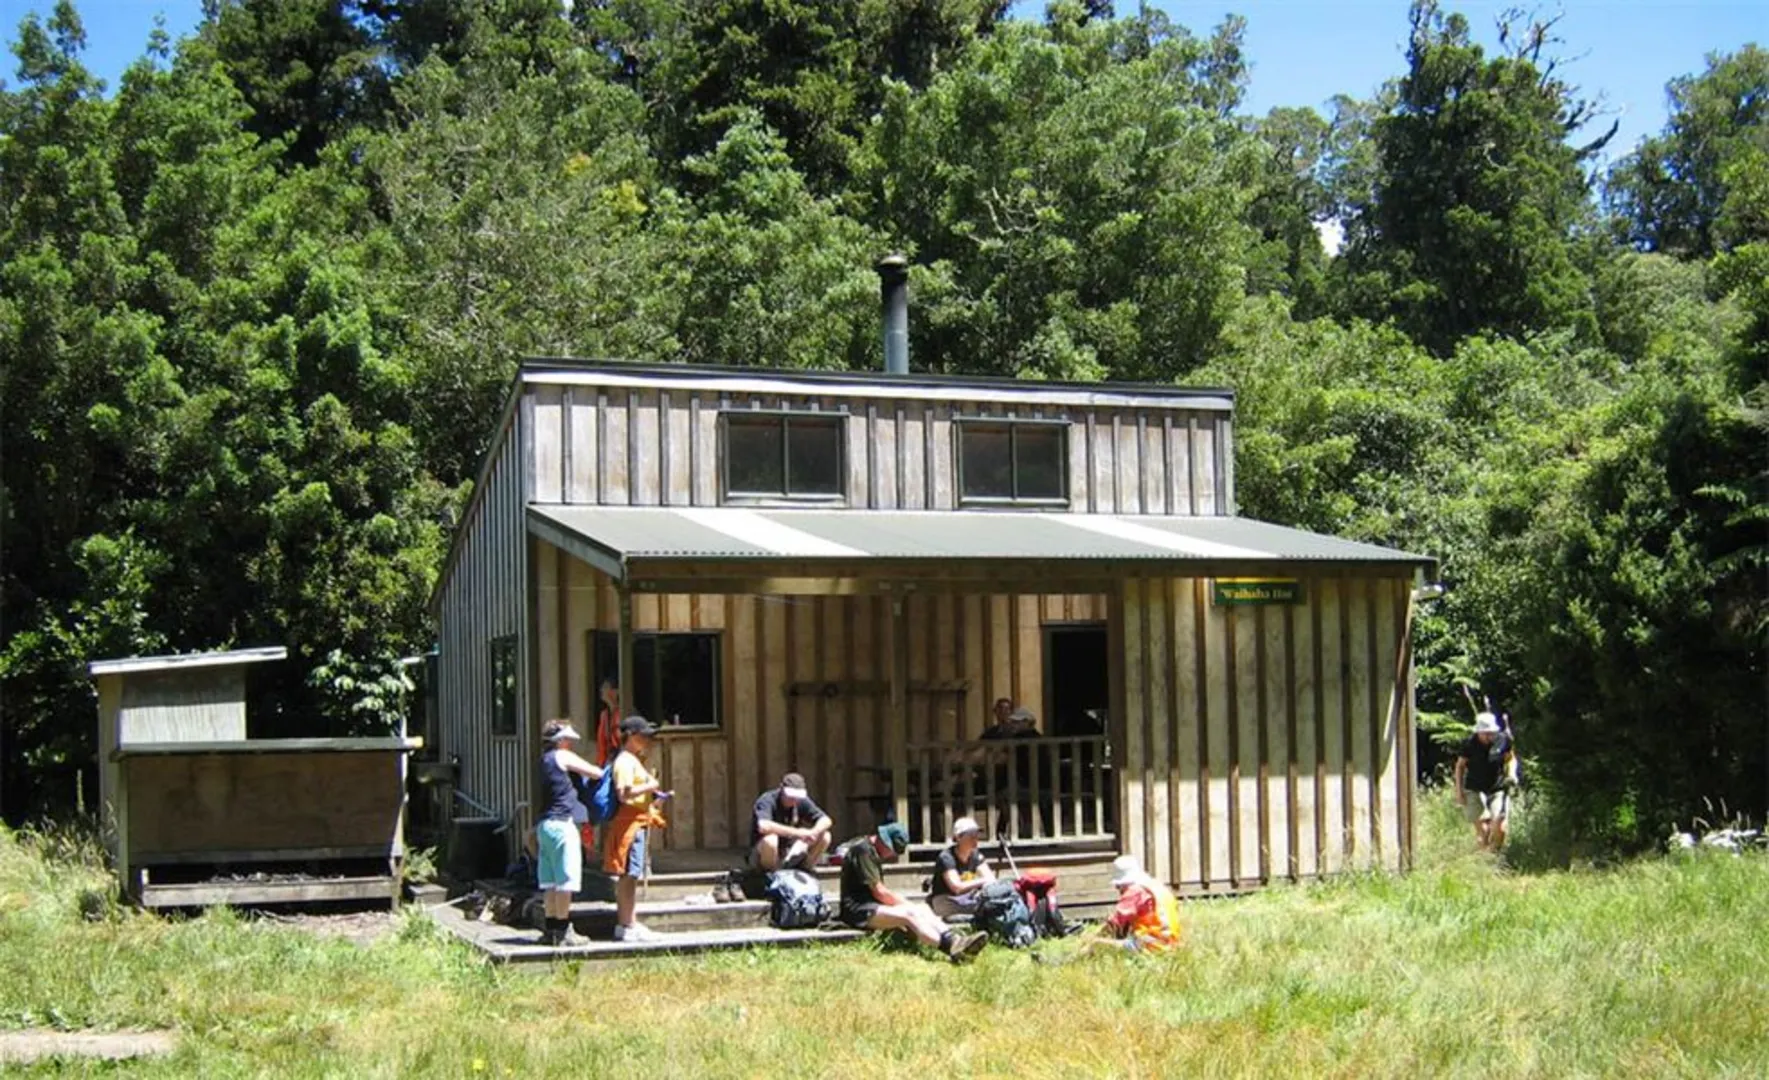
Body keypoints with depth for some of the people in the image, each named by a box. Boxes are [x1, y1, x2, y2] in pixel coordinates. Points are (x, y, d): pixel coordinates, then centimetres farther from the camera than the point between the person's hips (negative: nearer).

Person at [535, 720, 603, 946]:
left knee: (550, 881, 10)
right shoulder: (563, 757, -6)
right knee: (565, 880, -5)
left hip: (545, 823, 9)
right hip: (562, 823, -9)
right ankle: (562, 931, -4)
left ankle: (551, 929, 12)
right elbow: (596, 773, -5)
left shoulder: (544, 759, 18)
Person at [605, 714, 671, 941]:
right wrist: (649, 787, -16)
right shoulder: (625, 761, -13)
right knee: (628, 874, -8)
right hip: (630, 822, -11)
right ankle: (628, 926, -7)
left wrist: (653, 798, 14)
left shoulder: (633, 760, 20)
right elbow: (623, 794, -24)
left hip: (637, 822, 11)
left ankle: (624, 923, 16)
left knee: (628, 876, 12)